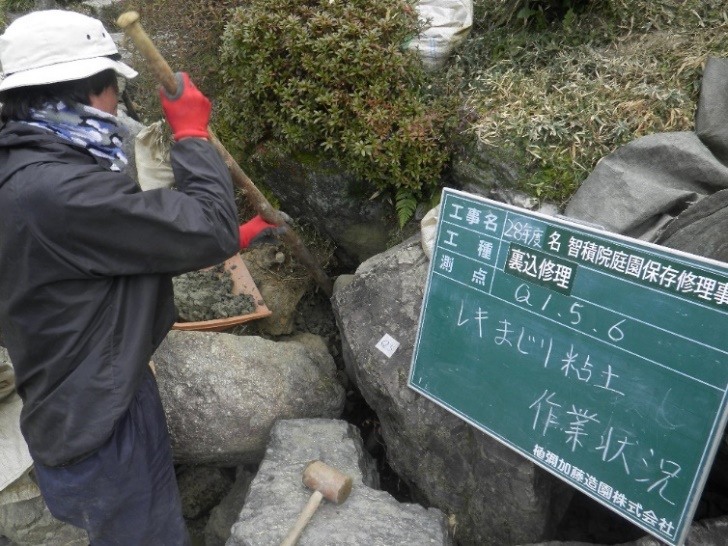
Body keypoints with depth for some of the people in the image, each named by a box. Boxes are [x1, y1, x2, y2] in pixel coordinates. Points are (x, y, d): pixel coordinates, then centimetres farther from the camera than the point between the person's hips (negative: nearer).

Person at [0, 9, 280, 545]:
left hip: (95, 402, 10)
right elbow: (207, 229, -27)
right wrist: (192, 134, -13)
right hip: (95, 424, -10)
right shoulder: (55, 190, -31)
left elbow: (142, 249, 11)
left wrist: (232, 238, 13)